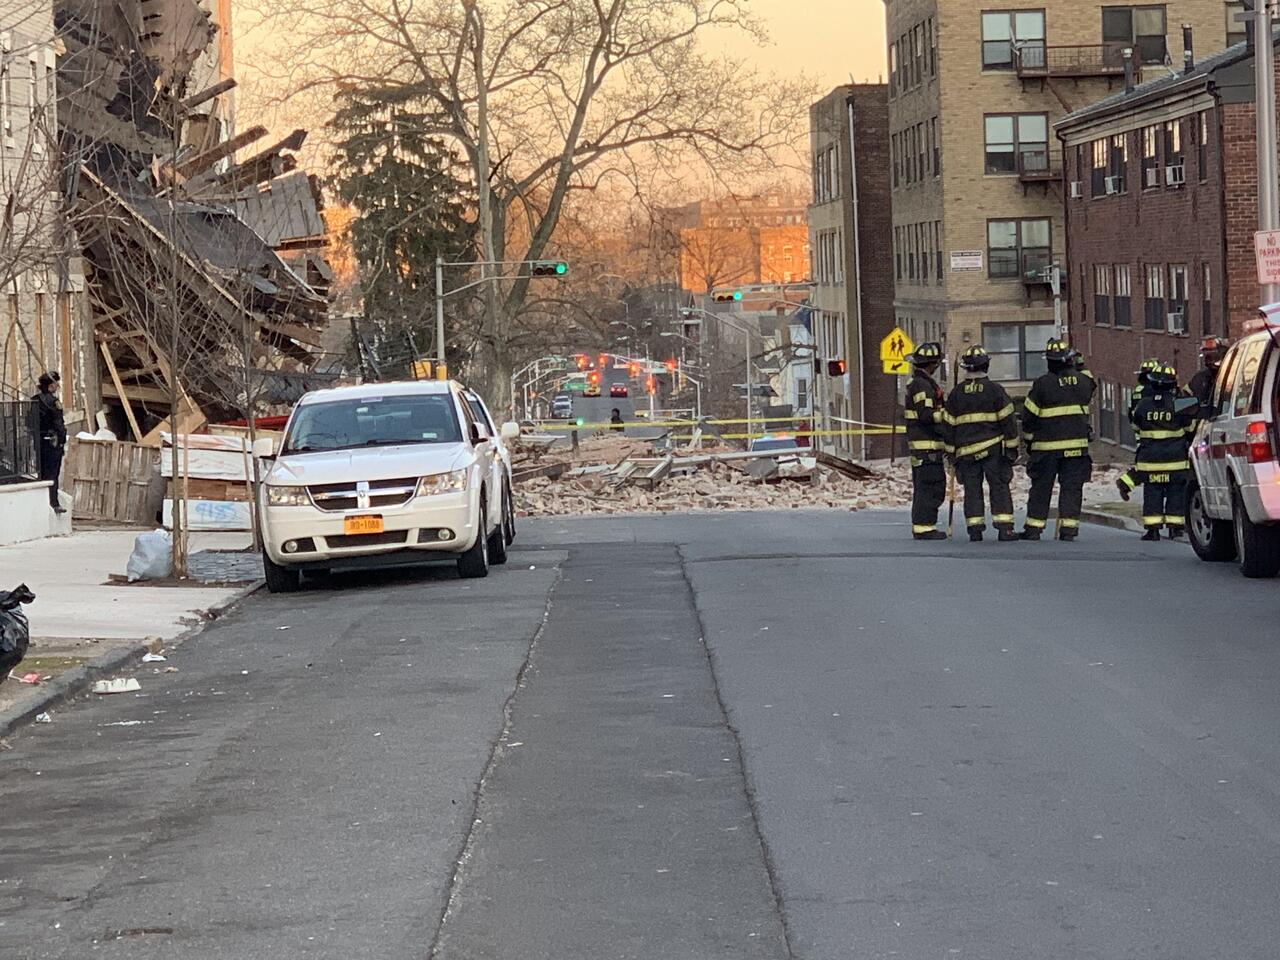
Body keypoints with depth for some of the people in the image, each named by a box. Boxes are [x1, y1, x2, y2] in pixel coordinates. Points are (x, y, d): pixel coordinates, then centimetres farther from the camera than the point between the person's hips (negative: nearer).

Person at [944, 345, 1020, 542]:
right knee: (999, 488, 0)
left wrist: (952, 451, 16)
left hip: (966, 450, 2)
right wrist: (1012, 447, 3)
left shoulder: (957, 393, 5)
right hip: (992, 448, -2)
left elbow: (950, 425, 8)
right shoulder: (994, 390, -4)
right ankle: (1004, 528, -7)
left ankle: (974, 529, 1)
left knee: (972, 489, 6)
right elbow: (1007, 420, -4)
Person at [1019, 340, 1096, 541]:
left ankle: (1034, 528, 9)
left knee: (1041, 487, 7)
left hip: (1047, 445, -2)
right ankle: (1069, 528, -1)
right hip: (1077, 445, 2)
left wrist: (1030, 439, 10)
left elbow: (1029, 416, -4)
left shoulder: (1042, 384, -9)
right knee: (1072, 487, 5)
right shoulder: (1083, 381, 0)